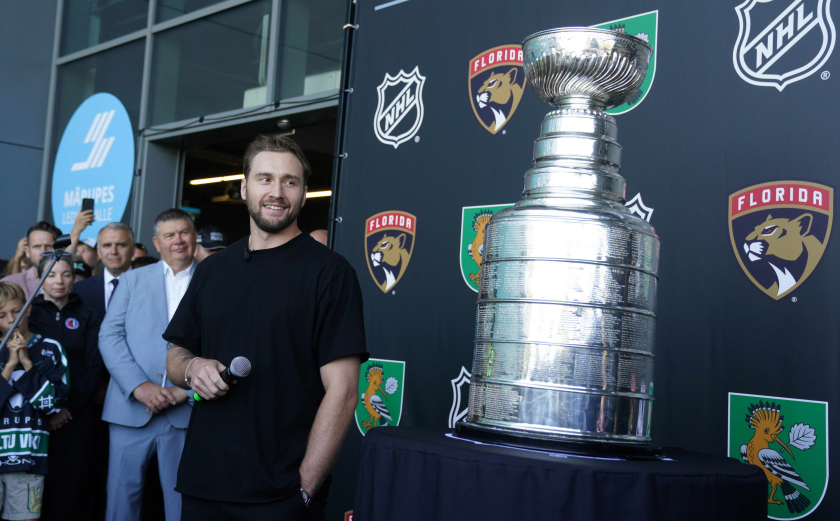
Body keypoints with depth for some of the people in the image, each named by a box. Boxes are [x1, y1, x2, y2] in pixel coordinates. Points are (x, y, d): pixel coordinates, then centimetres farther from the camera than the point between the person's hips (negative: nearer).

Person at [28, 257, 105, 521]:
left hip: (75, 417, 0)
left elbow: (94, 368, 2)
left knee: (69, 489, -1)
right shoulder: (28, 313, 6)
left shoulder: (88, 317, 7)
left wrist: (69, 406, -9)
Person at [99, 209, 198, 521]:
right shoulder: (133, 280, 11)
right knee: (121, 495, 6)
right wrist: (139, 385, -12)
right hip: (132, 409, 2)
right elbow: (109, 335, 2)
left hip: (186, 411, -1)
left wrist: (184, 390, -13)